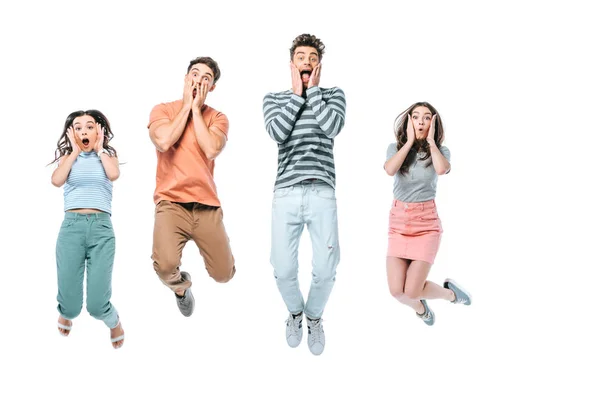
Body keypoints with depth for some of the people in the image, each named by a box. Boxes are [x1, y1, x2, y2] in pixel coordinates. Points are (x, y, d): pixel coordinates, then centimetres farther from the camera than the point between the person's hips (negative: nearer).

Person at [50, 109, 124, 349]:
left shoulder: (108, 155, 14)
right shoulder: (67, 157, 15)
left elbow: (114, 175, -10)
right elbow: (56, 181, -6)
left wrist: (99, 149, 4)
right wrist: (74, 151, 3)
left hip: (101, 227, -1)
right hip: (71, 226, 1)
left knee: (97, 304, -9)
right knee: (70, 304, 1)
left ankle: (114, 322, 27)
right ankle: (66, 314, 40)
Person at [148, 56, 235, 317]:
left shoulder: (217, 118, 7)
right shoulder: (163, 110, 5)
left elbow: (211, 150, -13)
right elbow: (163, 142, -15)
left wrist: (196, 109, -5)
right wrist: (186, 106, -5)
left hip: (207, 206, 2)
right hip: (171, 203, -2)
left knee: (224, 275, 3)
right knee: (166, 265, -27)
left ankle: (199, 243, 40)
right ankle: (180, 284, 14)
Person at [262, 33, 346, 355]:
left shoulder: (333, 94, 12)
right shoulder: (273, 98, 12)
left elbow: (333, 127, -9)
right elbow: (277, 133, -8)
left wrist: (313, 91, 1)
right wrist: (297, 94, 0)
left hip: (322, 194, 0)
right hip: (286, 194, 0)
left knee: (325, 270, -5)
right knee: (283, 270, -2)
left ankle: (314, 316, 26)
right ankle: (295, 312, 30)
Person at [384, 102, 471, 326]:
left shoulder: (441, 151, -1)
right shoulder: (395, 148, 2)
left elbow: (441, 169, -26)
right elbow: (390, 170, -21)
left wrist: (430, 141, -13)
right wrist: (410, 141, -12)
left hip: (426, 223, -2)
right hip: (398, 222, 2)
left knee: (412, 291, -11)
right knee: (396, 291, -5)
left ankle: (449, 292, 21)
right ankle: (420, 309, 30)